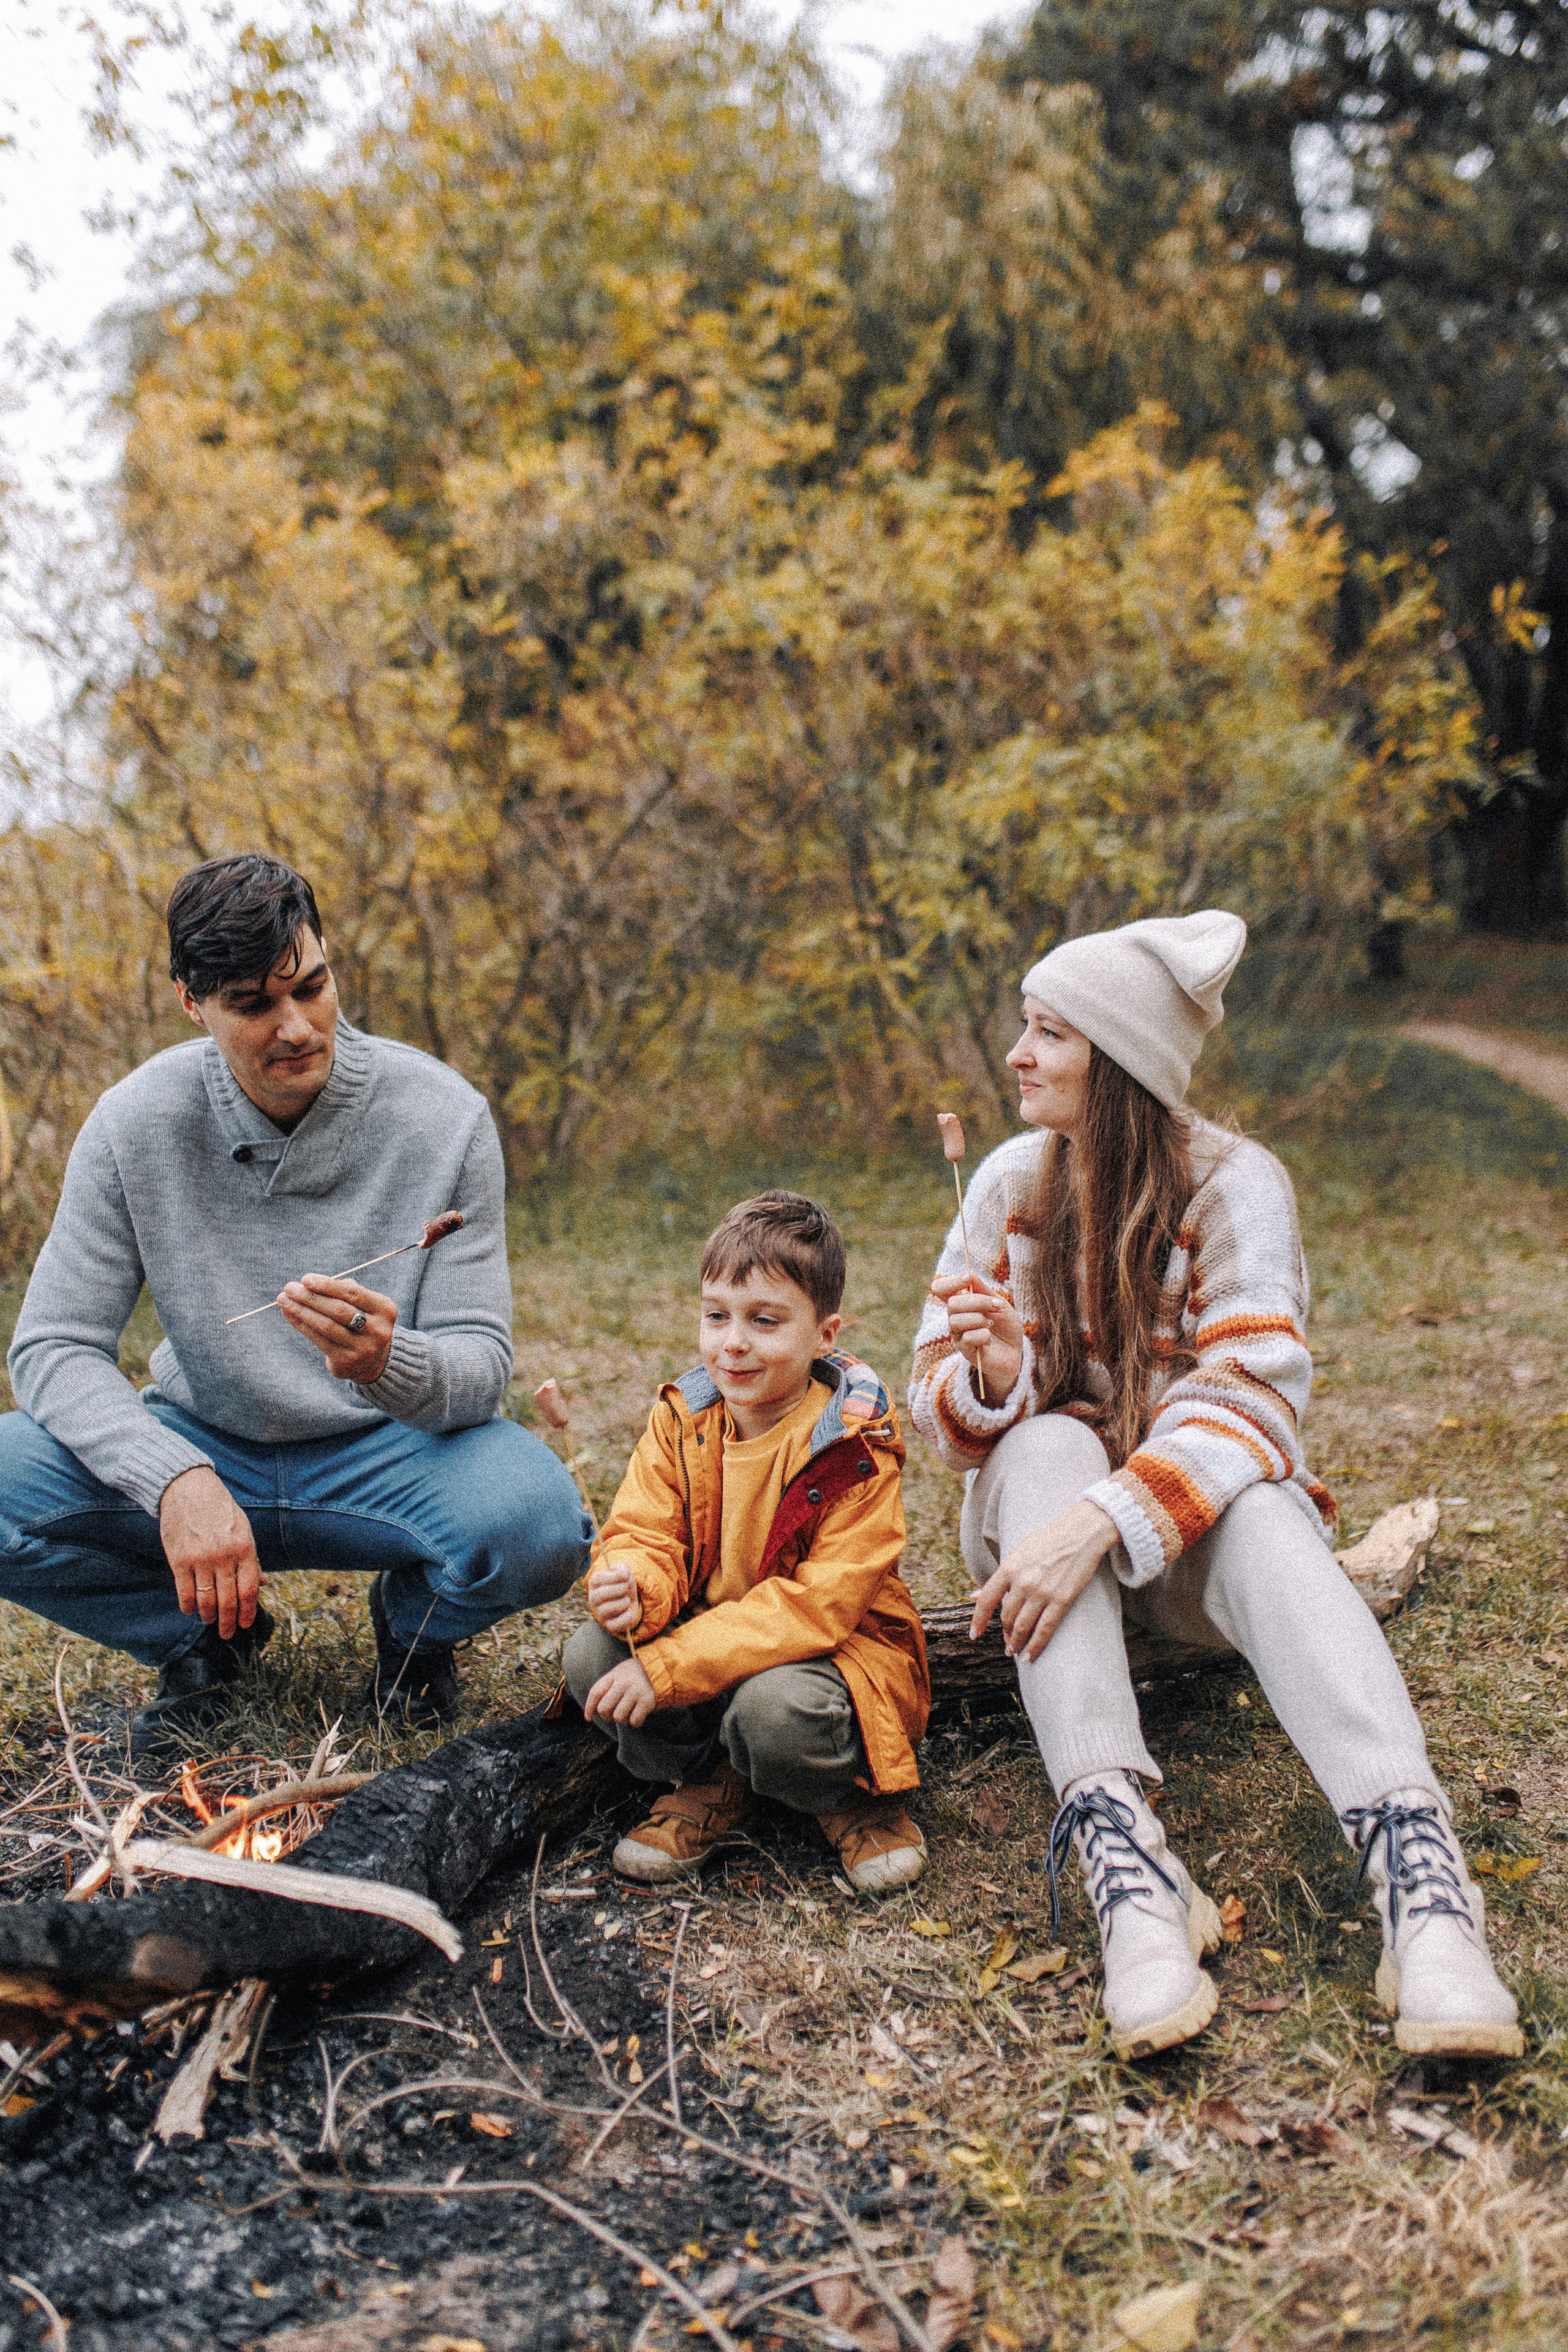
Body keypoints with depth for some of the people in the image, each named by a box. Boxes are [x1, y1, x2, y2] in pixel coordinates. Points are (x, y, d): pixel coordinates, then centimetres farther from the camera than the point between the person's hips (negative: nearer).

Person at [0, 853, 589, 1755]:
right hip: (204, 1446, 2)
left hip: (385, 1452, -1)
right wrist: (174, 1479, -33)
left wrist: (390, 1365, -40)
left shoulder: (443, 1116, -16)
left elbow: (483, 1361, -14)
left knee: (538, 1522, -33)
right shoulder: (137, 1122, -13)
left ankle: (415, 1623, 7)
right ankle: (209, 1637, 6)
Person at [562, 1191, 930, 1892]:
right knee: (591, 1656, -19)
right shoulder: (681, 1418, -2)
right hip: (705, 1633, 5)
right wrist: (633, 1586, -31)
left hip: (838, 1646, -5)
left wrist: (668, 1666, -32)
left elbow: (821, 1602, -25)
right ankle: (708, 1783, 4)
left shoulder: (854, 1446, -18)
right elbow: (644, 1536, -2)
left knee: (773, 1708, -36)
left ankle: (854, 1797, -1)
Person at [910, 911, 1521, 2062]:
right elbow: (940, 1394, -3)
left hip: (1195, 1524, -2)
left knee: (1259, 1506, -35)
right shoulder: (1014, 1178, -2)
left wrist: (1105, 1522, -40)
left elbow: (1250, 1395, -24)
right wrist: (994, 1376, -28)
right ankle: (1121, 1854, -47)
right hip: (1041, 1505, 2)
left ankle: (1419, 1871, -53)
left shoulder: (1234, 1182, -12)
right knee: (1046, 1444, -32)